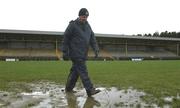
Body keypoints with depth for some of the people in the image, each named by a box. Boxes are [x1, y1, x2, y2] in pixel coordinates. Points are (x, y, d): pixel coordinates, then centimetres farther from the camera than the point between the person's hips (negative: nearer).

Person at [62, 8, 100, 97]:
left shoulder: (88, 26, 14)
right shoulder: (72, 25, -6)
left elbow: (92, 39, 11)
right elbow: (65, 39, -5)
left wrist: (96, 49, -2)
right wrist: (65, 52, -7)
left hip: (83, 54, 7)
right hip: (76, 54, -7)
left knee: (75, 71, 13)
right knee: (83, 71, -10)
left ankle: (69, 88, 26)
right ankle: (90, 90, -9)